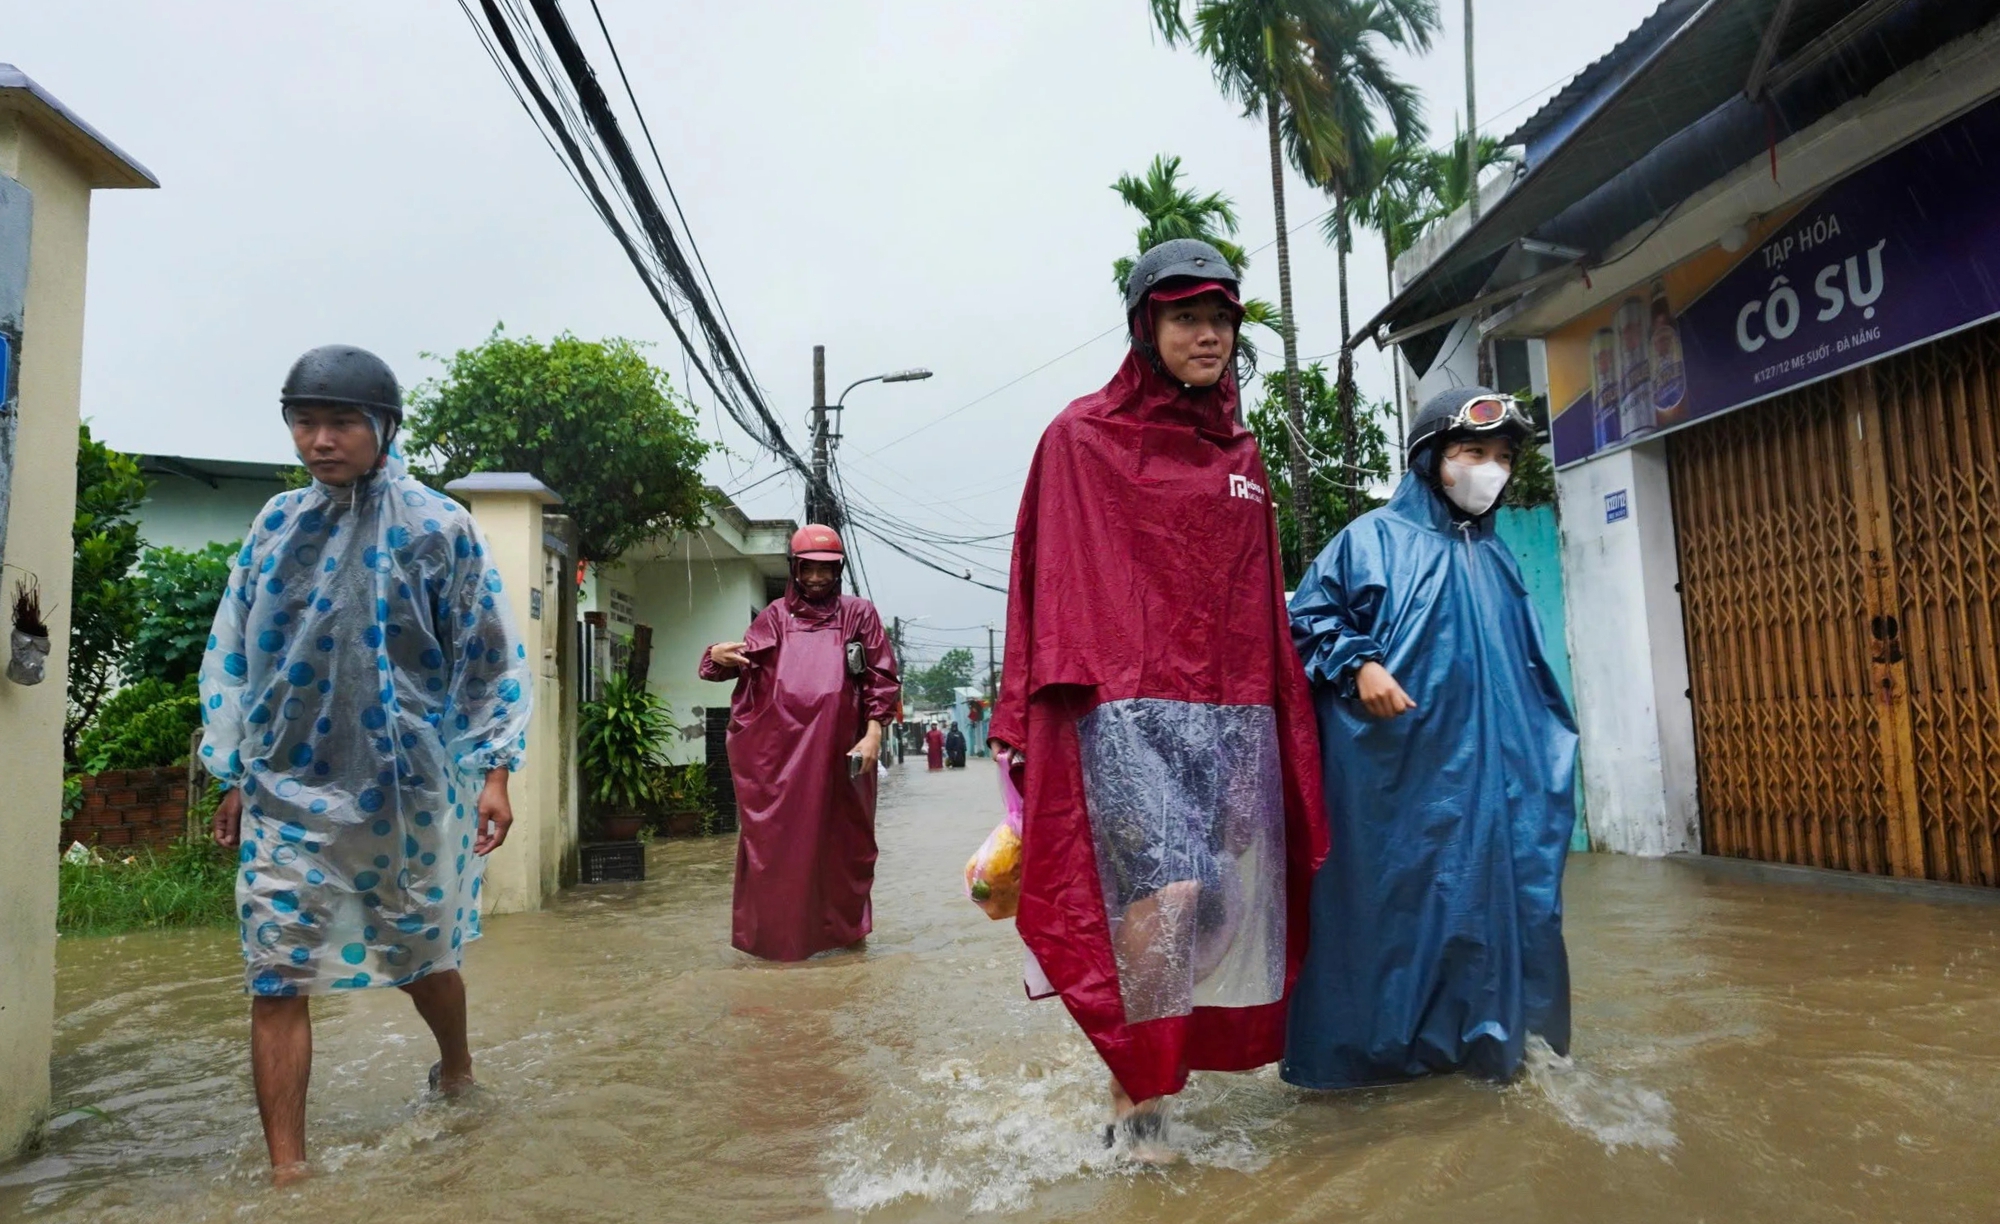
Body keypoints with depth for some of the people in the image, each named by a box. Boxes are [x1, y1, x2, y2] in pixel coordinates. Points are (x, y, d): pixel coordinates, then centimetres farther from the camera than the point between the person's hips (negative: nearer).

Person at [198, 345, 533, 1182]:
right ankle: (286, 1168, 13)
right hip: (288, 790, 3)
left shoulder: (437, 527, -7)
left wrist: (493, 770, -8)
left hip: (408, 790, -3)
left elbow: (488, 655, -5)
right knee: (276, 976, 0)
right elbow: (234, 654, 12)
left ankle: (456, 1065, 43)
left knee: (422, 956, 13)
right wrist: (235, 775, 11)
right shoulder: (276, 525, 4)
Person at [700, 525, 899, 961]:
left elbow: (881, 677, 4)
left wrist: (873, 733, -6)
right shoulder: (776, 616, 12)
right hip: (779, 749, 1)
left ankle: (841, 926, 24)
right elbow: (745, 662, 5)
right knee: (777, 839, 3)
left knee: (841, 839, 8)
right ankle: (773, 932, 14)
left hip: (837, 749, 0)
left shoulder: (859, 614, 8)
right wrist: (718, 656, -18)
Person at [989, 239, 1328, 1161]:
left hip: (1236, 714, 6)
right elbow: (1052, 581, -1)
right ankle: (1134, 1091, 3)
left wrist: (1290, 722, 17)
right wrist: (1031, 717, -8)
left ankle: (1157, 1061, 23)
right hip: (1129, 707, -5)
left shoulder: (1241, 455, 18)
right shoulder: (1082, 437, 3)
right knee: (1170, 889, -19)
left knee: (1228, 904, 3)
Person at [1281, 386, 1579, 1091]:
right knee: (1386, 895, 0)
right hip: (1391, 764, -6)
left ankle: (1475, 1035, 22)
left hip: (1480, 766, 7)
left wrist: (1549, 743, 22)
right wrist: (1358, 664, -19)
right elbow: (1308, 617, -4)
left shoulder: (1495, 559, 18)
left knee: (1483, 892, 8)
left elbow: (1526, 670, 25)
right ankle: (1369, 1044, 11)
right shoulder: (1375, 537, -2)